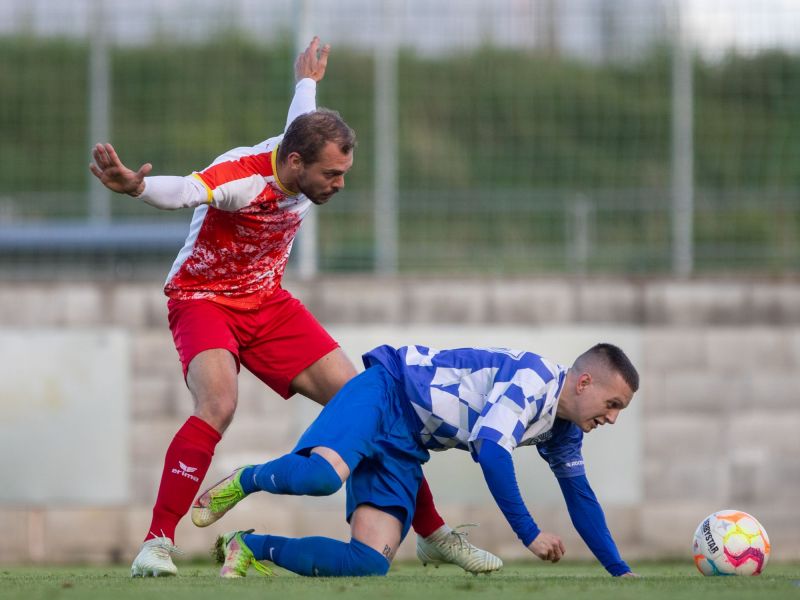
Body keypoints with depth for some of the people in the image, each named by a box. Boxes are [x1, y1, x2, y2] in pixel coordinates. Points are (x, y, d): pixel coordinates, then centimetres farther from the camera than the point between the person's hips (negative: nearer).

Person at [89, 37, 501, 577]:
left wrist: (307, 81, 41)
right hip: (204, 300, -7)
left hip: (268, 301, 7)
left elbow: (300, 118, 18)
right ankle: (157, 543, -25)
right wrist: (136, 187, -76)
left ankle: (433, 532, 12)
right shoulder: (242, 176, -30)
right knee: (218, 405, -33)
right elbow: (184, 192, -53)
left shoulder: (308, 161, -8)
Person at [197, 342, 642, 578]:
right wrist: (530, 534, -25)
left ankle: (251, 548, 2)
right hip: (386, 393, -8)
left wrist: (620, 571, 15)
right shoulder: (533, 379, -19)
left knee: (370, 564, -12)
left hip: (404, 447, 8)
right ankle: (247, 480, -8)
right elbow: (491, 453, -28)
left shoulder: (563, 431, 9)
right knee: (323, 475, -40)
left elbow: (580, 496, 20)